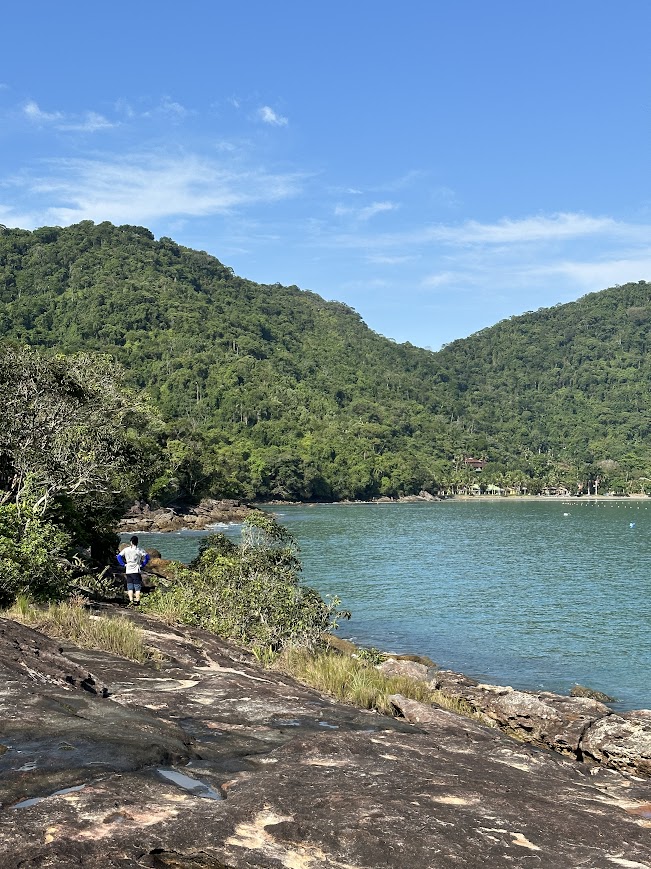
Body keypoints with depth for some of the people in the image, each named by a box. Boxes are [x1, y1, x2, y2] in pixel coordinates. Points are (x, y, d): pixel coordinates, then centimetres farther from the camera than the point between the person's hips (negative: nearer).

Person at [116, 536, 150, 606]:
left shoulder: (126, 549, 2)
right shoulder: (140, 550, -3)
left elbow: (119, 556, 1)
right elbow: (147, 557, -10)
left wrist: (123, 564, 5)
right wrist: (142, 564, 1)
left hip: (128, 571, 2)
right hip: (136, 571, -2)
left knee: (129, 587, 9)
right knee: (137, 587, 3)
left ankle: (131, 600, 0)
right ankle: (137, 601, -3)